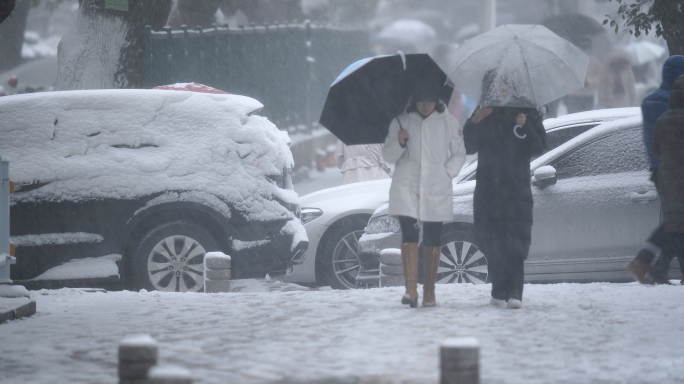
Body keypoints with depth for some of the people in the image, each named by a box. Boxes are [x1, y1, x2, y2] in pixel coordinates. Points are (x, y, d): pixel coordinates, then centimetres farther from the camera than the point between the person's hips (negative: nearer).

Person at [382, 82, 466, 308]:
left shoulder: (448, 122, 8)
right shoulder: (401, 122, 7)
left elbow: (459, 153, 14)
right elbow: (388, 156, 7)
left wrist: (448, 173, -1)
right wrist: (400, 143, -12)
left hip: (436, 188, 1)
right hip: (406, 186, -1)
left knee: (433, 240, 2)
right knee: (409, 234, -14)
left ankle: (429, 291, 9)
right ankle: (411, 290, -20)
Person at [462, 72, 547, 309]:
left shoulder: (526, 114, 6)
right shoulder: (484, 116, 14)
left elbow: (539, 147, 1)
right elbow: (468, 147, 9)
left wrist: (525, 127, -15)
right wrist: (474, 124, -7)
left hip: (516, 190, -3)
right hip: (488, 190, 3)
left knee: (514, 243, -11)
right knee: (492, 243, -1)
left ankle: (514, 293, -15)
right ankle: (499, 292, 3)